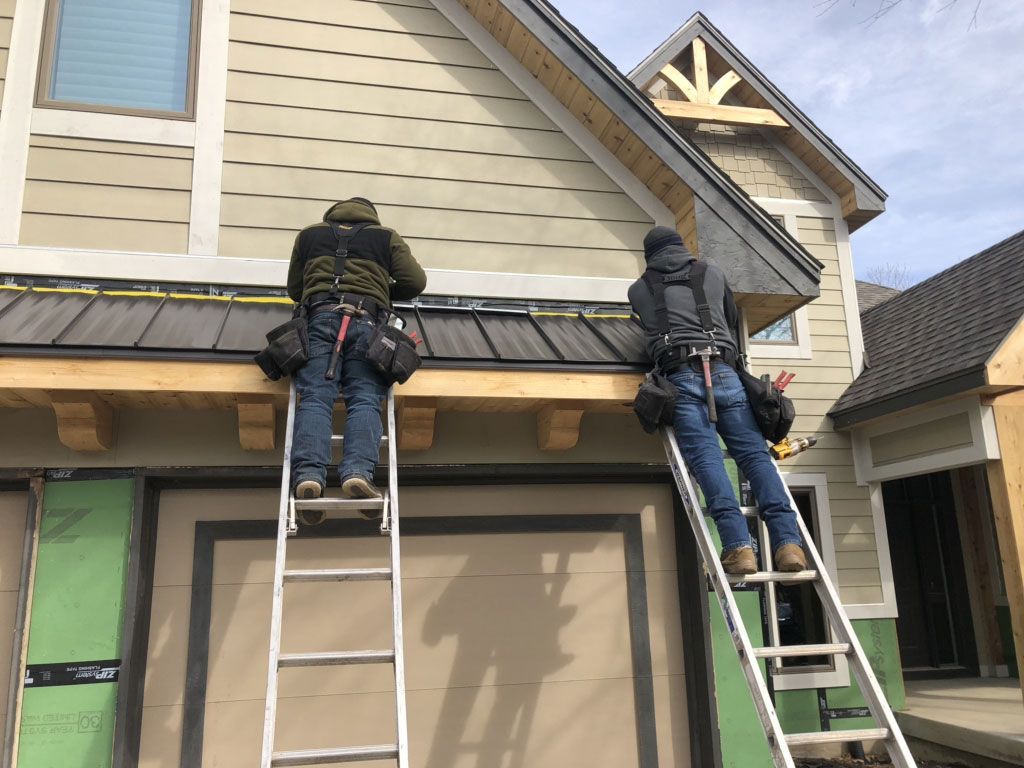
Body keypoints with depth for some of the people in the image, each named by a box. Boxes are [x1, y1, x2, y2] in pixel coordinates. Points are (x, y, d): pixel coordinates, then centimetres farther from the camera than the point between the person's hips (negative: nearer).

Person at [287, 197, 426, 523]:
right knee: (364, 400, -10)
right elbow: (416, 282, 15)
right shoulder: (386, 237, 24)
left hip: (320, 316, 1)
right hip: (367, 320, -1)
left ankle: (308, 474, -31)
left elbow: (294, 289, 32)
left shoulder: (309, 234, 29)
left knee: (315, 398, -11)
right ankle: (358, 471, -32)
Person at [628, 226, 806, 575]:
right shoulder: (713, 273, 27)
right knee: (755, 454, -4)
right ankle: (788, 542, -16)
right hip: (723, 371, 2)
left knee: (706, 458, -13)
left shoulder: (638, 289, 23)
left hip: (681, 374, -2)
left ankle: (738, 546, -28)